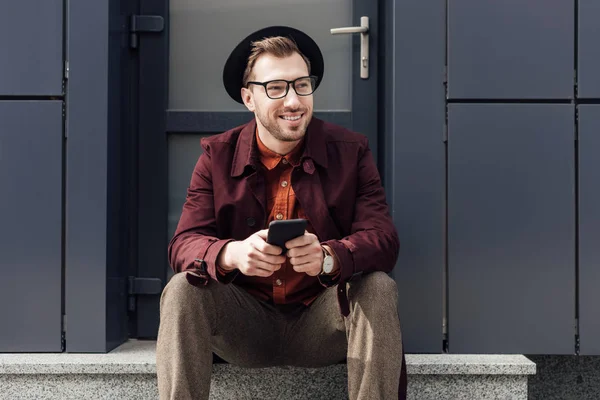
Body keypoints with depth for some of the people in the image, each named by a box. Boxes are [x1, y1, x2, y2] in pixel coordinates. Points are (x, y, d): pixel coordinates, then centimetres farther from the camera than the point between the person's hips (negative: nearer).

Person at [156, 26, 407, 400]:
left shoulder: (351, 151, -3)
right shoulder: (217, 155, -1)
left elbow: (383, 239, -14)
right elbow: (184, 244, -10)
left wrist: (327, 257, -37)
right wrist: (231, 253, -35)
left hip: (323, 325, 0)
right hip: (245, 323, 1)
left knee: (379, 289, -27)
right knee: (182, 289, -24)